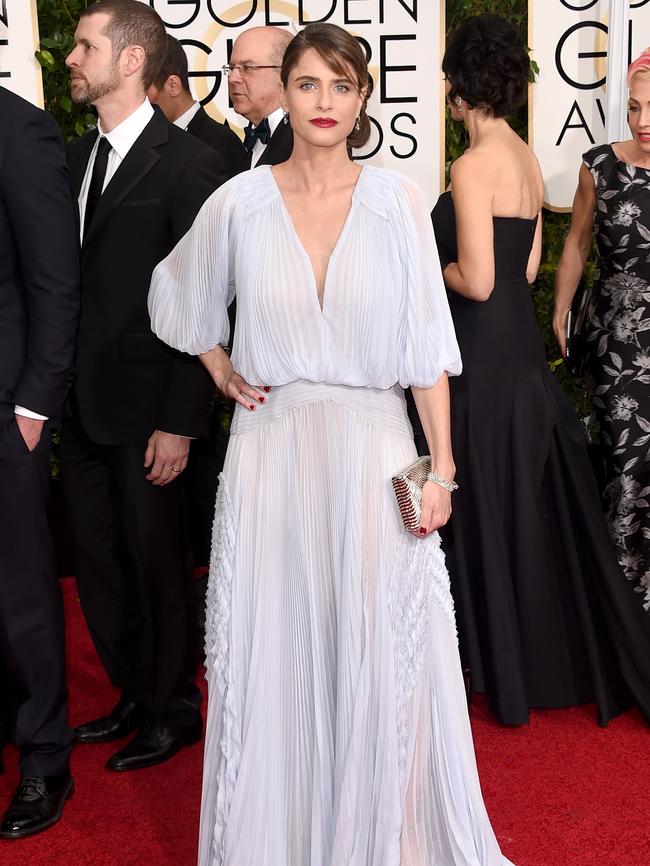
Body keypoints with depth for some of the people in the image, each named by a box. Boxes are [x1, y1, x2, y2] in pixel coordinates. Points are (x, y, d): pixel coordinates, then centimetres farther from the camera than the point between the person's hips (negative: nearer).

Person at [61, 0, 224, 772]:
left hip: (144, 408, -6)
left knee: (156, 564, 8)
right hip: (81, 405, 7)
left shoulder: (188, 164, -11)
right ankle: (136, 696, 34)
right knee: (98, 564, 15)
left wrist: (181, 422, -16)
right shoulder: (77, 156, 10)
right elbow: (63, 274, 10)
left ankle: (174, 711, 28)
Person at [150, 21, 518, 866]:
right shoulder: (240, 202, 0)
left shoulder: (396, 201, -2)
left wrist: (441, 465, -6)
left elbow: (426, 345, -2)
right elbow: (177, 300, 18)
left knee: (382, 658, 7)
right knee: (273, 655, 9)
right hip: (272, 452, 1)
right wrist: (221, 371, 9)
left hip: (373, 449, 0)